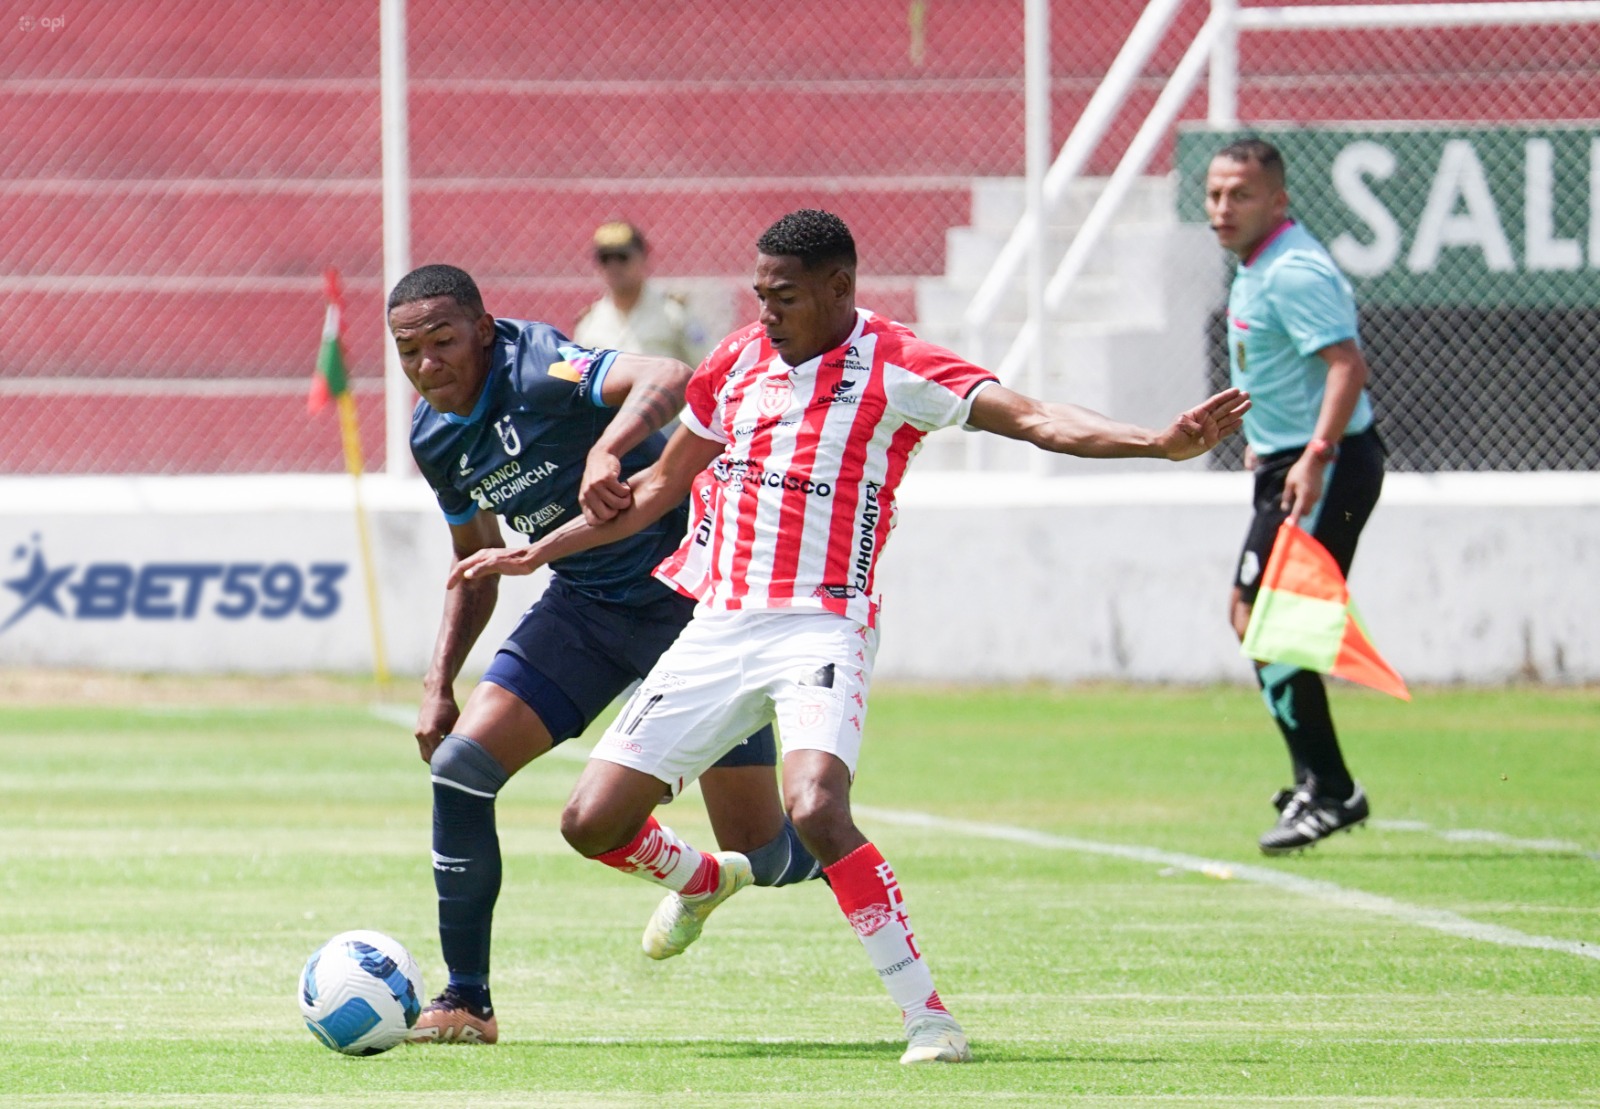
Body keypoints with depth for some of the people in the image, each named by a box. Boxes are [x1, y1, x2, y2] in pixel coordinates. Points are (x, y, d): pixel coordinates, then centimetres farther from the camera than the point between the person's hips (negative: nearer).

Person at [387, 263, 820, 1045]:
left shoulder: (535, 370, -23)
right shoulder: (434, 437, 1)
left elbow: (667, 379, -43)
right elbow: (476, 562, 17)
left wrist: (606, 450, -61)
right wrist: (439, 683, 7)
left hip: (687, 591, -6)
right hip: (583, 604, 6)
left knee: (762, 856, -4)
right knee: (460, 763, -12)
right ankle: (465, 1002, -2)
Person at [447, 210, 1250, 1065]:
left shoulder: (893, 368, -6)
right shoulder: (737, 362, 11)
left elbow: (1031, 418, -16)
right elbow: (662, 486, 23)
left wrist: (1158, 443, -31)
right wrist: (533, 555, 24)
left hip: (820, 626, -6)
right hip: (716, 625, 6)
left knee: (815, 809, -31)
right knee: (593, 820, 0)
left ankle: (926, 1015, -21)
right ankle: (698, 881, 36)